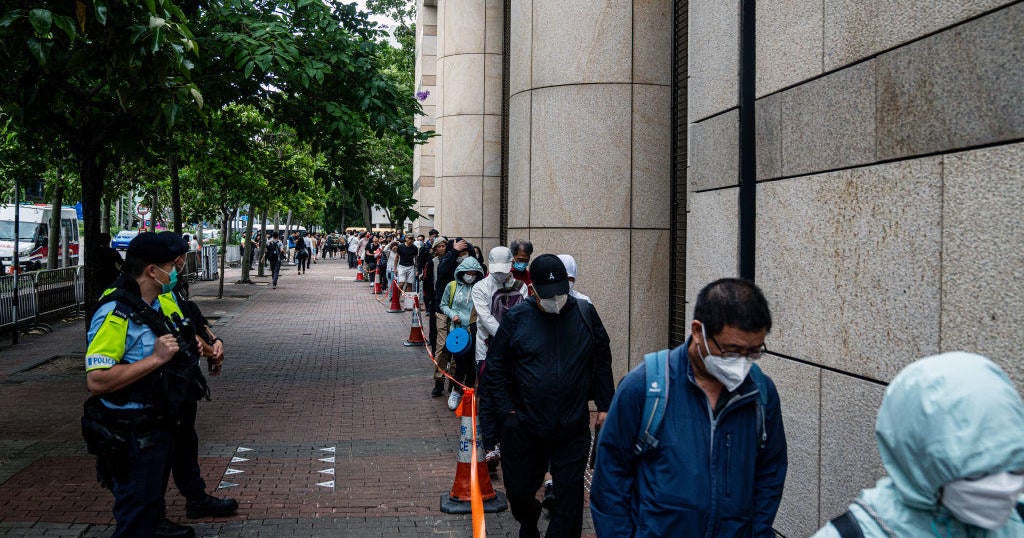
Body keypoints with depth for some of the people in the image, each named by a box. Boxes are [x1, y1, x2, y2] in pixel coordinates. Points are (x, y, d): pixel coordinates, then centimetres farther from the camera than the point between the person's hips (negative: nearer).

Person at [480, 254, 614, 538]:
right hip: (523, 427, 1)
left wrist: (604, 406, 6)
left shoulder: (585, 314, -1)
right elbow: (495, 367, 1)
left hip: (572, 429, 0)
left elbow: (602, 362, 9)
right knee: (518, 491, 14)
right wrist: (506, 411, -3)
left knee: (570, 493, 2)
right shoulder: (517, 317, -4)